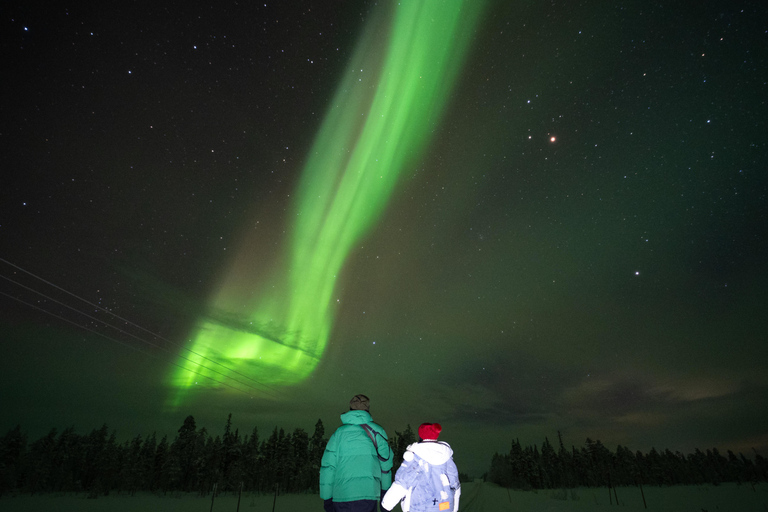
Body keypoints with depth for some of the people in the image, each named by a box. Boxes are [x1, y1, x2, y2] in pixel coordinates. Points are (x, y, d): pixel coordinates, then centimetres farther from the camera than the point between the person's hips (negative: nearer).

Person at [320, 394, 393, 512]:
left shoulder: (339, 433, 3)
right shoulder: (377, 431, 4)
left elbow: (327, 466, 1)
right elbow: (386, 463, 9)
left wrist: (327, 498, 8)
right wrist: (385, 489, 21)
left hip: (342, 496, 0)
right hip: (369, 495, 0)